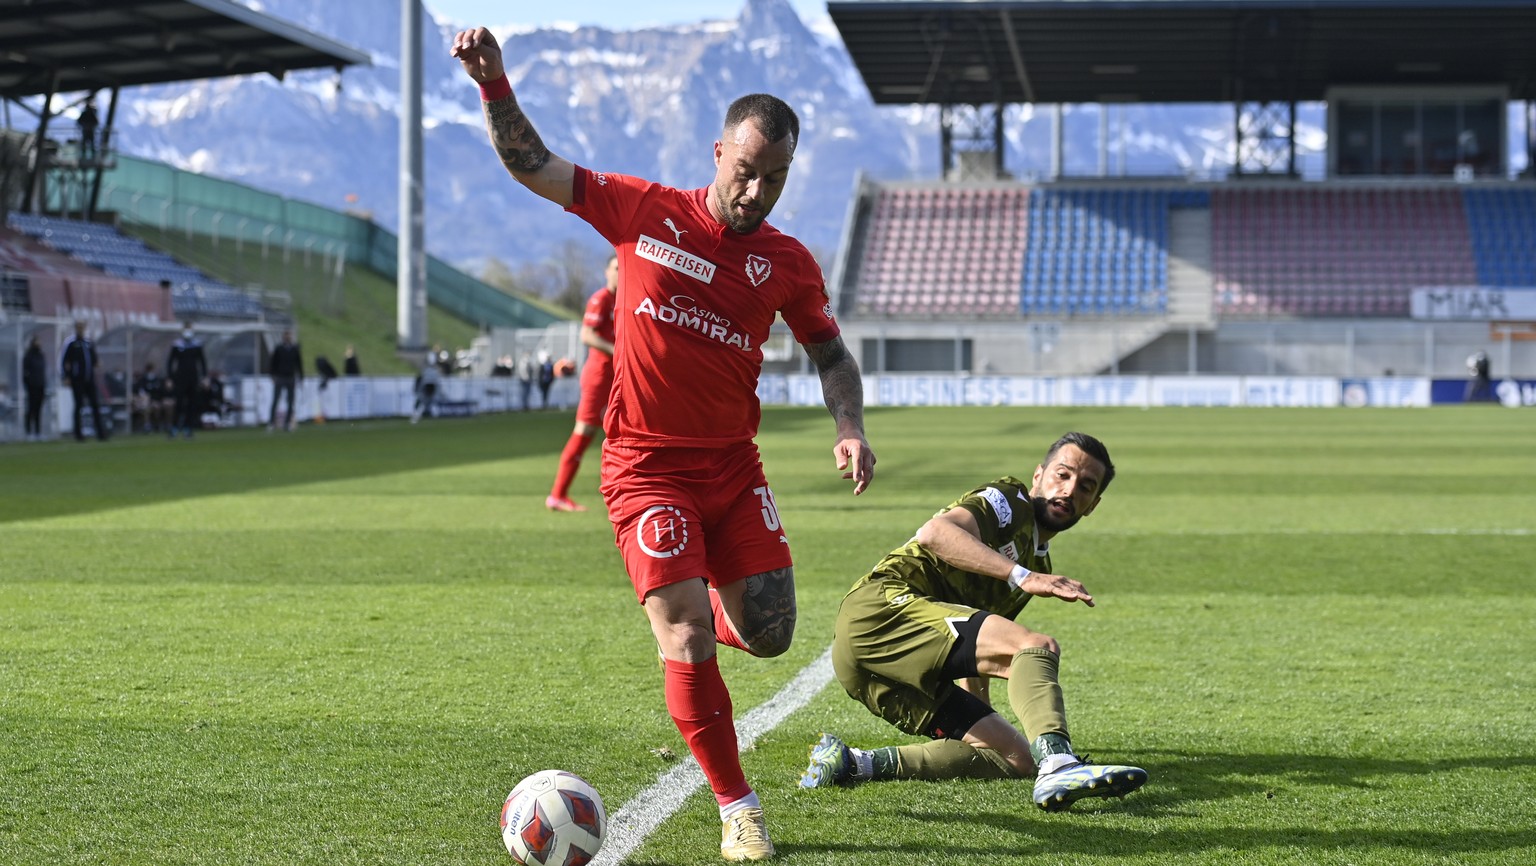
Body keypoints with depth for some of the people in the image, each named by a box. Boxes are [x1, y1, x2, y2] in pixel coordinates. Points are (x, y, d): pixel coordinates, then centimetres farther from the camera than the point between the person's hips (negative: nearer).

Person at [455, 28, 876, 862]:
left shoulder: (788, 263, 0)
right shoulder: (644, 211, -6)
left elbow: (830, 350, 12)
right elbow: (532, 166, -1)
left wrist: (850, 430, -5)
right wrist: (494, 83, -12)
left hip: (733, 464, 3)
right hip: (647, 467, -3)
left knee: (769, 635, 1)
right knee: (688, 646, -10)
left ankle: (704, 608, 39)